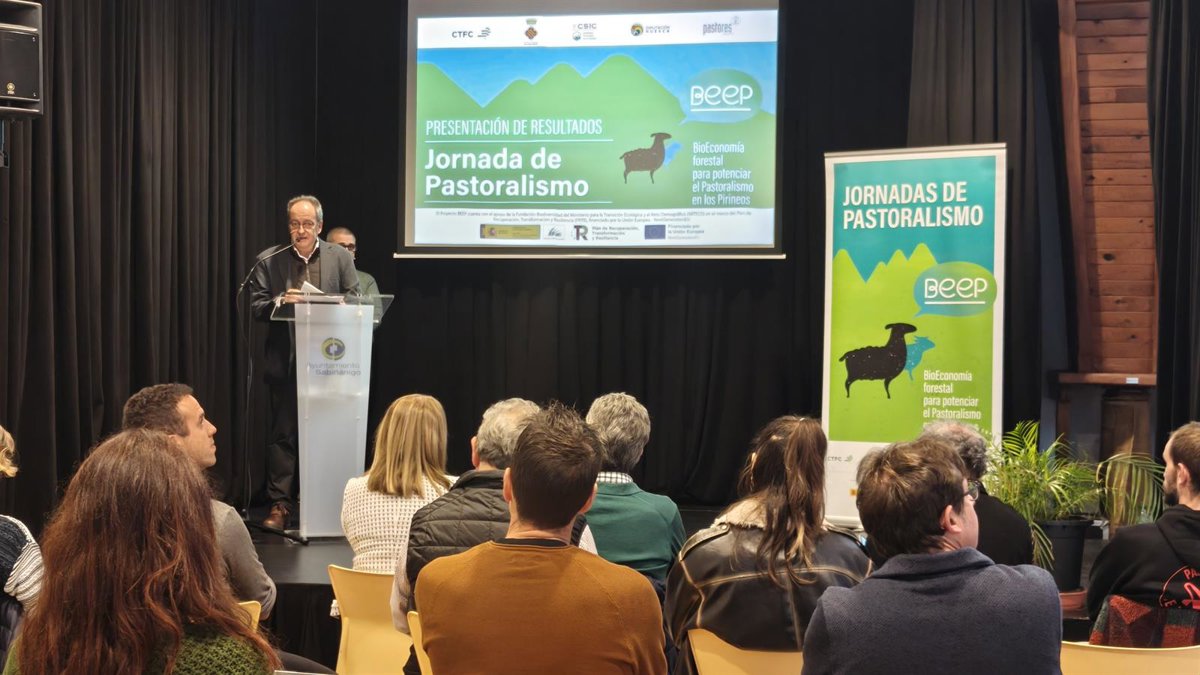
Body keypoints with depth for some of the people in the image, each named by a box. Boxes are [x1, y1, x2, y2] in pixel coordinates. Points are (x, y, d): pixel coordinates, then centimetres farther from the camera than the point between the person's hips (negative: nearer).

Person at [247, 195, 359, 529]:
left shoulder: (341, 258, 6)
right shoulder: (268, 261, 6)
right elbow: (256, 307, 2)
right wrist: (280, 301, -17)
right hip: (286, 361, 0)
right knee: (283, 434, 0)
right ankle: (280, 504, 5)